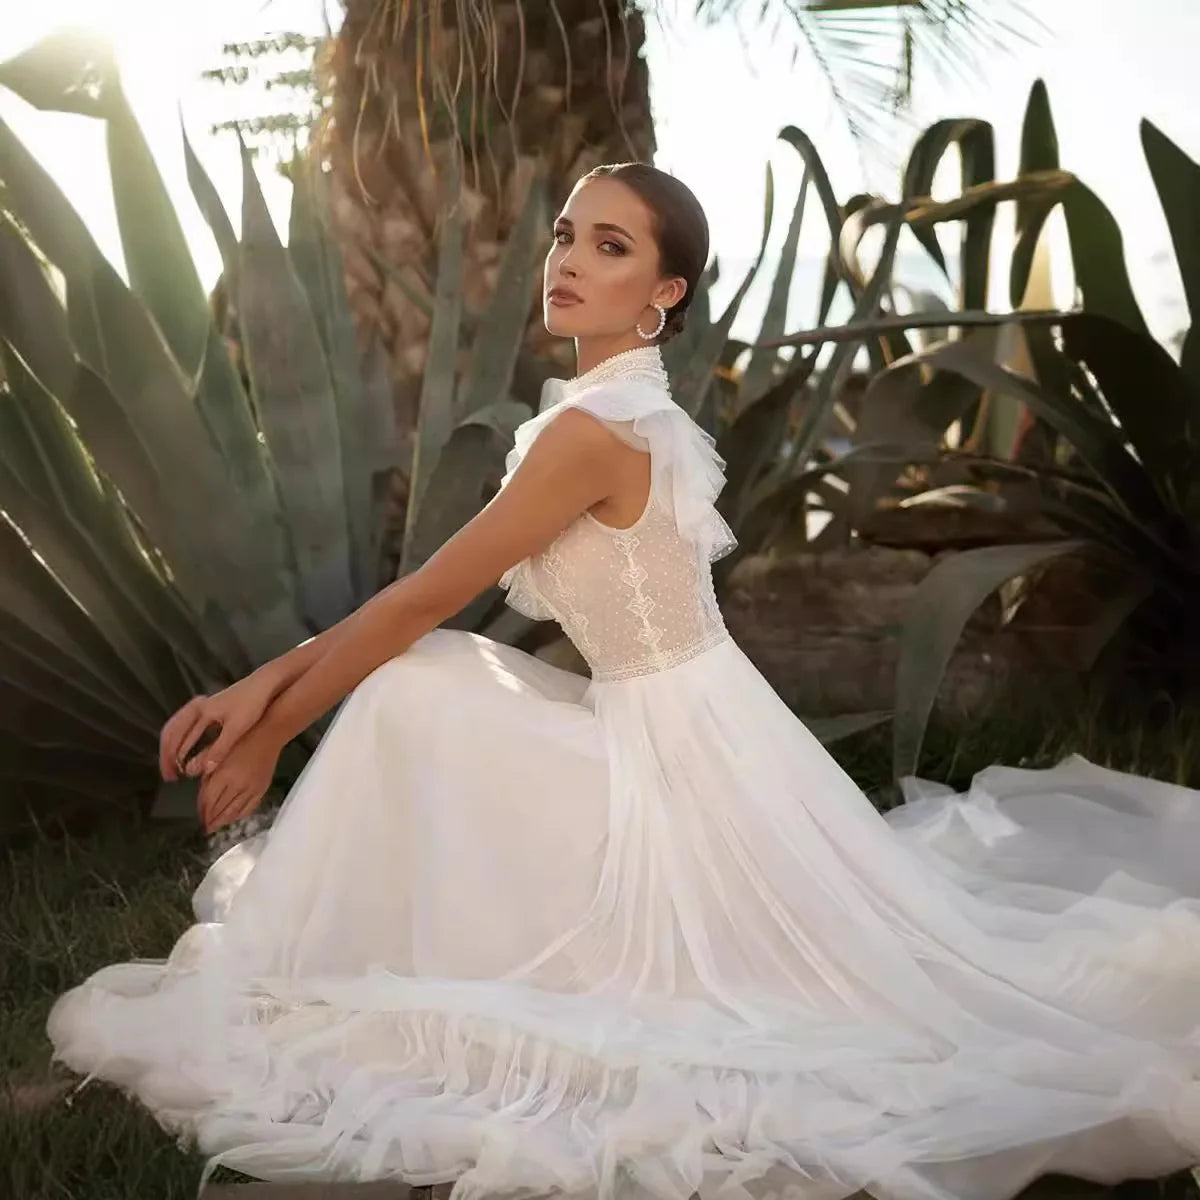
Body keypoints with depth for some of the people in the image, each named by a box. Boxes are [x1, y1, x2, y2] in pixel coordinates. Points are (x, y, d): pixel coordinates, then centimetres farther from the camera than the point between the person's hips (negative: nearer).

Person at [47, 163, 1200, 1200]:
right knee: (409, 680, 7)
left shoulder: (595, 428, -20)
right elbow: (429, 598, 7)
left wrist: (276, 728, -3)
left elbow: (425, 599, -14)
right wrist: (271, 677, 2)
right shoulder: (615, 409, 8)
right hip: (666, 727, 9)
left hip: (676, 749, -9)